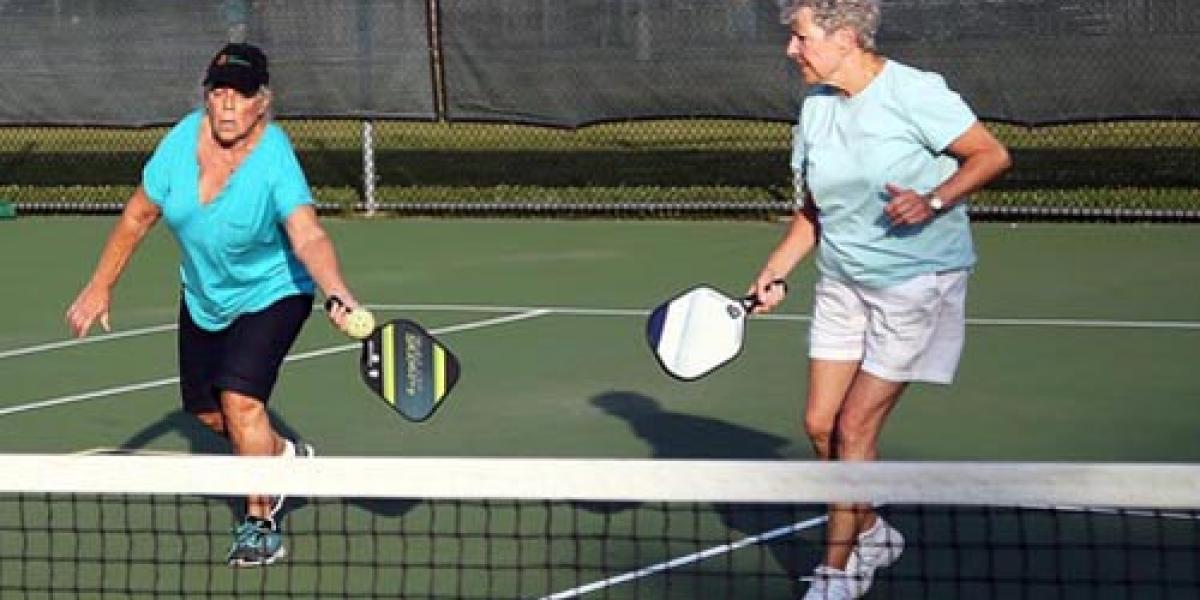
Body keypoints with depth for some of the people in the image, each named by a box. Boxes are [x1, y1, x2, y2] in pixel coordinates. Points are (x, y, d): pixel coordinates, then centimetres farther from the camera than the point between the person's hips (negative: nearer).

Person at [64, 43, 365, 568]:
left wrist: (338, 297, -60)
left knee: (239, 399, -23)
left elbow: (309, 238, -42)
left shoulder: (275, 160, -30)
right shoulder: (184, 139, -17)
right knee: (208, 412, 17)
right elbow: (138, 216, -3)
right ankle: (285, 455, 48)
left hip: (271, 294, -6)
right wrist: (100, 286, -1)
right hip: (203, 298, 6)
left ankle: (261, 523, -5)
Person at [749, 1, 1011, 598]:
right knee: (820, 424, 3)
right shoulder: (815, 106, 6)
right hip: (842, 282, 7)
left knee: (855, 426, -6)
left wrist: (932, 201, -26)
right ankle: (870, 533, 27)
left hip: (917, 279, -7)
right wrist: (777, 268, 2)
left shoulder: (914, 93, -15)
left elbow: (991, 154, -12)